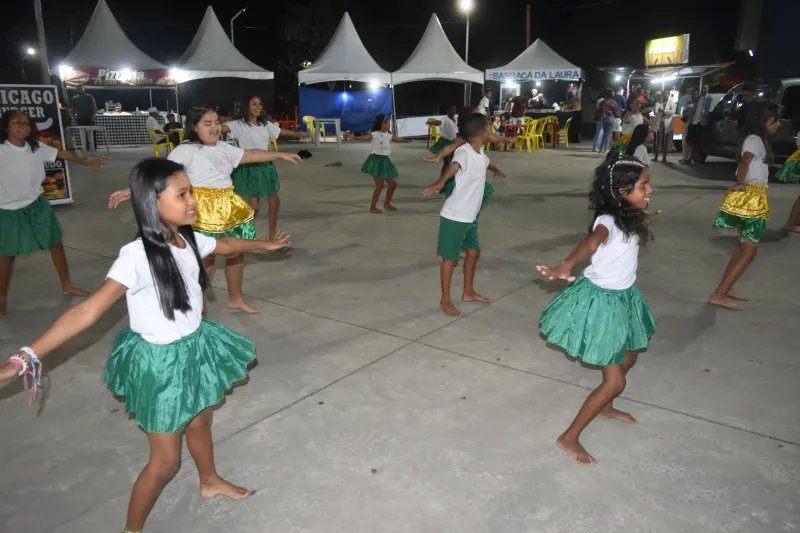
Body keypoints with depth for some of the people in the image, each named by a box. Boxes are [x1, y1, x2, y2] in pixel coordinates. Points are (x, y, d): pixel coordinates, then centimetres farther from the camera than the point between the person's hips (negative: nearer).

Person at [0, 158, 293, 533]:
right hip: (159, 361, -7)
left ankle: (209, 482, 57)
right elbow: (89, 311, -33)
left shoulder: (190, 240, -7)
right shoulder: (137, 256, -29)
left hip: (193, 348, 7)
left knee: (200, 422, 29)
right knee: (166, 460, 7)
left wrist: (264, 244, 32)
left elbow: (226, 244, 15)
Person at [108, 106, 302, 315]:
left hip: (228, 209, 8)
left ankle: (235, 298, 34)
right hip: (203, 212, -8)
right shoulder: (186, 150, -14)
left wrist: (281, 154, 24)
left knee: (236, 252, 15)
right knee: (205, 258, -4)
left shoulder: (224, 148, 10)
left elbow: (251, 154, 20)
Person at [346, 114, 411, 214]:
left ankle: (387, 203, 29)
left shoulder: (388, 135, 13)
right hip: (377, 161, -8)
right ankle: (373, 207, 3)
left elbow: (396, 139, 33)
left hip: (385, 161, 8)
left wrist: (406, 140, 49)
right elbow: (366, 137, -32)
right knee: (380, 185, -10)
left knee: (393, 184, 10)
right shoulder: (375, 134, -13)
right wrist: (355, 137, -53)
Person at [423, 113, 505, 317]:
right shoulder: (464, 152, -21)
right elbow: (453, 166, -43)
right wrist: (441, 181, -65)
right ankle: (445, 300, 14)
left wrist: (497, 170, 56)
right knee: (450, 258, 1)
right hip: (454, 216, -9)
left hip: (470, 217, 9)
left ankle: (468, 292, 37)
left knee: (474, 251, 20)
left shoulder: (480, 154, 8)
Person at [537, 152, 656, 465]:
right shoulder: (607, 222, -27)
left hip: (622, 298, 9)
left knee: (628, 359, 27)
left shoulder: (630, 219, 0)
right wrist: (566, 265, -69)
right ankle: (569, 437, 9)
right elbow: (592, 242, -51)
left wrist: (643, 215, 47)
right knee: (614, 381, -3)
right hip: (601, 301, -9)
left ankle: (605, 407, 52)